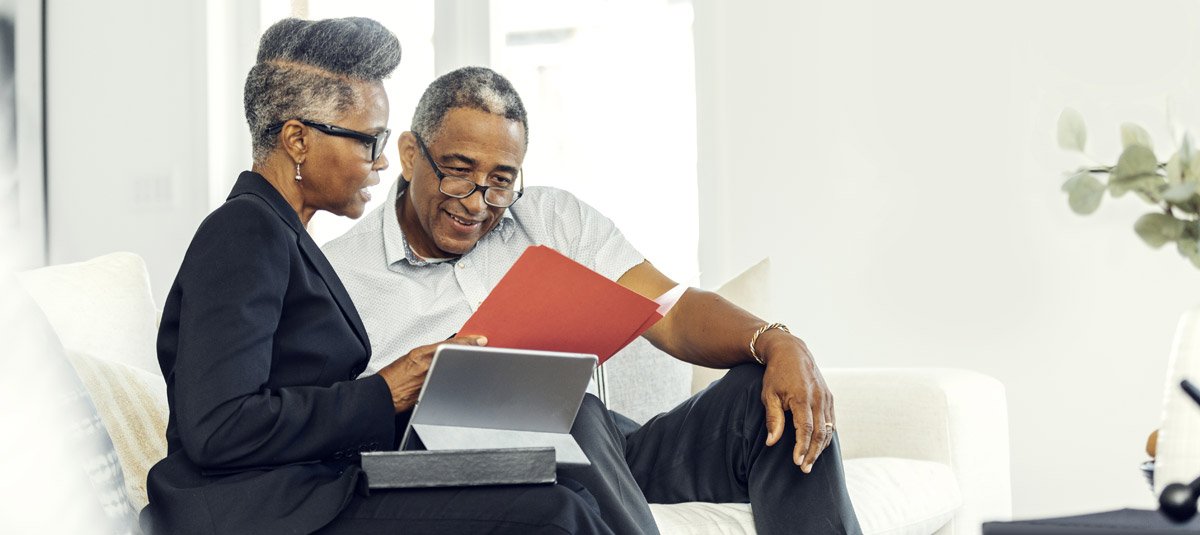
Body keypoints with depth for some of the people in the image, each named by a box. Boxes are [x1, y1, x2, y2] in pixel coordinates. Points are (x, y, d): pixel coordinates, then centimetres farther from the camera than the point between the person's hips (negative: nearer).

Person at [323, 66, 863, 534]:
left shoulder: (555, 219, 16)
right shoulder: (338, 277, 5)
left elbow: (673, 313, 5)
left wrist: (779, 345, -15)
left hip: (615, 451, 5)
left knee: (772, 395, -18)